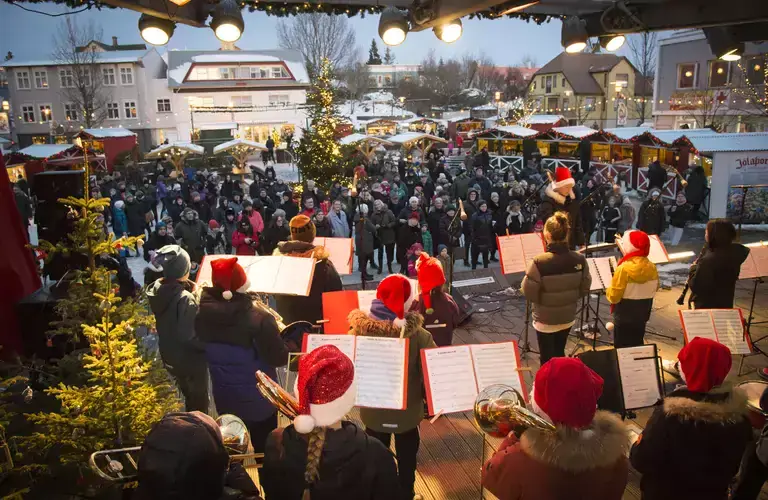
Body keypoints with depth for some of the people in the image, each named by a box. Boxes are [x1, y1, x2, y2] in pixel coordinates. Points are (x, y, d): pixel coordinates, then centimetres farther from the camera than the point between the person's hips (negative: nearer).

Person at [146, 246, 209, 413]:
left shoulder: (156, 289, -9)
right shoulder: (185, 298, -33)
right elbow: (188, 336, -31)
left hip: (168, 354, 8)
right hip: (189, 359, -8)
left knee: (189, 397, 31)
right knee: (199, 402, 17)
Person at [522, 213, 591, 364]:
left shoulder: (540, 262, -27)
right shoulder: (579, 259, -12)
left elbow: (529, 293, -18)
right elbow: (585, 289, -1)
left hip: (546, 320, -4)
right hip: (568, 317, 4)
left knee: (547, 359, 13)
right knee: (559, 354, 25)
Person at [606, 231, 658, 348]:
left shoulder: (624, 269, -22)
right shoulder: (652, 267, -4)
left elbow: (614, 297, -18)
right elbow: (654, 289, 13)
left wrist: (608, 290, 1)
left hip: (624, 318, -6)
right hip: (642, 316, 6)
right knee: (637, 346, 21)